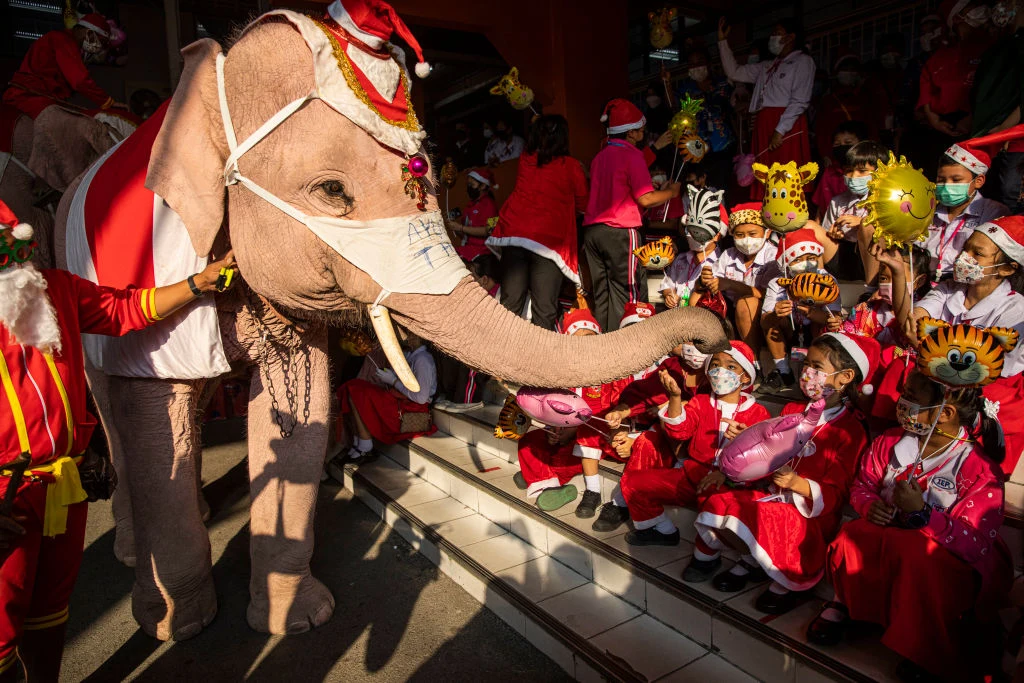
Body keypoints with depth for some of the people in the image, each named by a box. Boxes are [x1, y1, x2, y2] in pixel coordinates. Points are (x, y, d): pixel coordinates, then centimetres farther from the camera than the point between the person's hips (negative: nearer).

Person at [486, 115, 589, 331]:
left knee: (510, 304, 6)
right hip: (549, 239, -3)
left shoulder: (525, 160, 11)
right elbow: (583, 204, 13)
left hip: (513, 233, 4)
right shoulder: (571, 166, 2)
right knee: (544, 309, -1)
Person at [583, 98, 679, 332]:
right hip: (619, 232, -7)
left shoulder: (600, 156, 17)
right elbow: (645, 199, -11)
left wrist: (656, 147, 41)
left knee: (601, 296, 11)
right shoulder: (631, 155, -6)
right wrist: (671, 192, 7)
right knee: (626, 295, -1)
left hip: (591, 231, 8)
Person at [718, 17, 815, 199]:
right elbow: (734, 72, 27)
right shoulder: (767, 67, 26)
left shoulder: (803, 61, 6)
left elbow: (800, 101, -6)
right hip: (764, 126, 6)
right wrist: (723, 41, 24)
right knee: (765, 182, -1)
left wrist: (780, 131, -16)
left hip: (788, 125, -6)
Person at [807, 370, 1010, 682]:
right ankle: (845, 604, 5)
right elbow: (863, 484, 7)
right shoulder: (889, 443, -5)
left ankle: (926, 647, -6)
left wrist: (922, 513, -37)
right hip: (891, 534, 4)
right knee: (851, 537, -27)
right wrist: (869, 504, -16)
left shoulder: (982, 471, -19)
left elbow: (977, 545, -25)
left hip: (951, 556, -3)